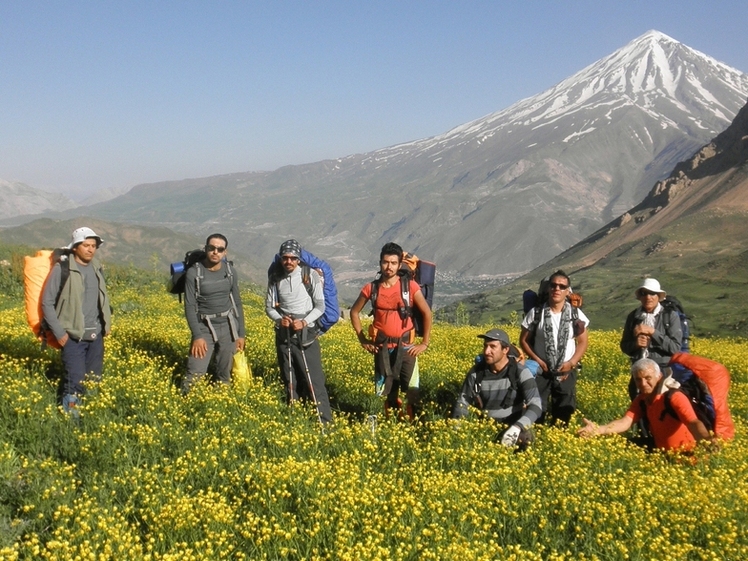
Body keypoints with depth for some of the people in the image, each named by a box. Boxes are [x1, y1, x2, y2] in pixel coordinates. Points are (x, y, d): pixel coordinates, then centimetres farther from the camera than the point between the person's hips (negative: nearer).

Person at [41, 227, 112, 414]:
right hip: (73, 337, -5)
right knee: (76, 382, -11)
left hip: (96, 336, 6)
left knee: (94, 381, 11)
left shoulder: (96, 268, 8)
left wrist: (107, 323, 11)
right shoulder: (62, 269, -9)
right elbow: (46, 303, -6)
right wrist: (59, 333, -11)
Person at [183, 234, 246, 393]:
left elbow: (237, 303, 8)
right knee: (195, 374, -11)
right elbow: (189, 307, -10)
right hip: (205, 328, -3)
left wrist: (241, 334, 6)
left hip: (228, 326, 3)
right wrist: (197, 336, -16)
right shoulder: (194, 273, -10)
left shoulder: (229, 271, 1)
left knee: (225, 375, 8)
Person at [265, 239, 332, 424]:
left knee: (313, 380, -6)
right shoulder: (275, 279, 4)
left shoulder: (311, 276, -5)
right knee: (289, 380, 9)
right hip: (284, 335, 3)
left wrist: (305, 321, -18)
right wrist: (279, 319, -12)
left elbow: (320, 306, -3)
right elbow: (269, 307, 9)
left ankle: (324, 421, -3)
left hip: (306, 334, -3)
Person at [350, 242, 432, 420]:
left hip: (405, 346, -1)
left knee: (413, 391, -8)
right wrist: (362, 339, 7)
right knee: (388, 391, 8)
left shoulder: (410, 286, -5)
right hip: (382, 347, 2)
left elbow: (427, 313, 1)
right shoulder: (371, 288, 0)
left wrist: (425, 343, -2)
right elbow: (354, 312, 13)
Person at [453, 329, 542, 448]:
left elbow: (535, 405, -23)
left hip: (512, 425, -3)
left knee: (524, 437, -36)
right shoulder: (476, 372, -4)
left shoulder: (521, 373, -13)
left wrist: (516, 428, -40)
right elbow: (462, 402, 6)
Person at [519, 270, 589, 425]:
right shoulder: (536, 313, -3)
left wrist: (571, 363, -9)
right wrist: (536, 360, -11)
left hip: (565, 372, 1)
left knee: (563, 414, 7)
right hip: (540, 371, -1)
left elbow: (583, 343, 6)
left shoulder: (576, 315, 0)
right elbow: (523, 340, 3)